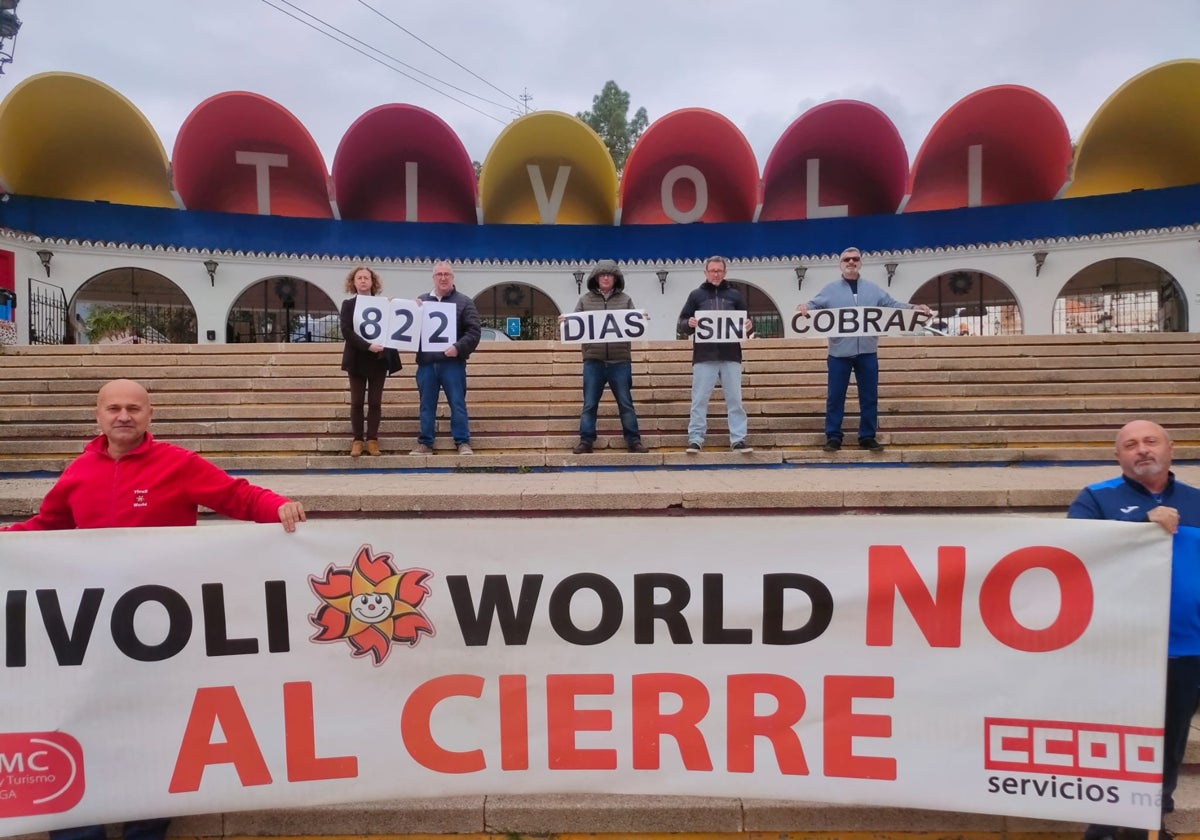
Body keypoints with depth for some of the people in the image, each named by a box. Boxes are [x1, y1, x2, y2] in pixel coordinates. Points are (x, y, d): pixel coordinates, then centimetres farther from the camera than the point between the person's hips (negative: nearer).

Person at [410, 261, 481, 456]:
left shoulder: (464, 302, 4)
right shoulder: (421, 301, 16)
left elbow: (474, 331, -4)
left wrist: (458, 347, -18)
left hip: (452, 362, -3)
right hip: (426, 362, 3)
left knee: (458, 403, 0)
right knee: (426, 405, 8)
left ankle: (463, 442, 5)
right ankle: (425, 443, 15)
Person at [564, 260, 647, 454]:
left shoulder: (625, 300, 10)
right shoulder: (586, 300, 10)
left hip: (620, 361, 0)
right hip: (593, 360, 0)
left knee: (625, 403, 5)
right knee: (589, 404, 3)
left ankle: (633, 440, 11)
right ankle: (586, 440, 10)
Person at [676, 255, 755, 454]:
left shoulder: (735, 295, 13)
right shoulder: (696, 295, 10)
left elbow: (746, 323, 13)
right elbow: (682, 323, 7)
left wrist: (749, 327, -10)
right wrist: (689, 324, -15)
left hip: (731, 356, 1)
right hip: (704, 357, -1)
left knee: (735, 399, 3)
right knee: (699, 400, 0)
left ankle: (738, 439, 8)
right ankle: (695, 439, 6)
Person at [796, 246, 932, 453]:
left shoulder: (873, 289, 14)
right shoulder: (830, 289, 8)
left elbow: (892, 305, 12)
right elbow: (813, 305, -1)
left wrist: (914, 308, -4)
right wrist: (804, 307, -25)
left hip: (867, 353, 2)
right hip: (839, 353, -2)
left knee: (869, 397, 5)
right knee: (835, 397, 0)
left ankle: (868, 437, 14)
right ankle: (833, 437, 8)